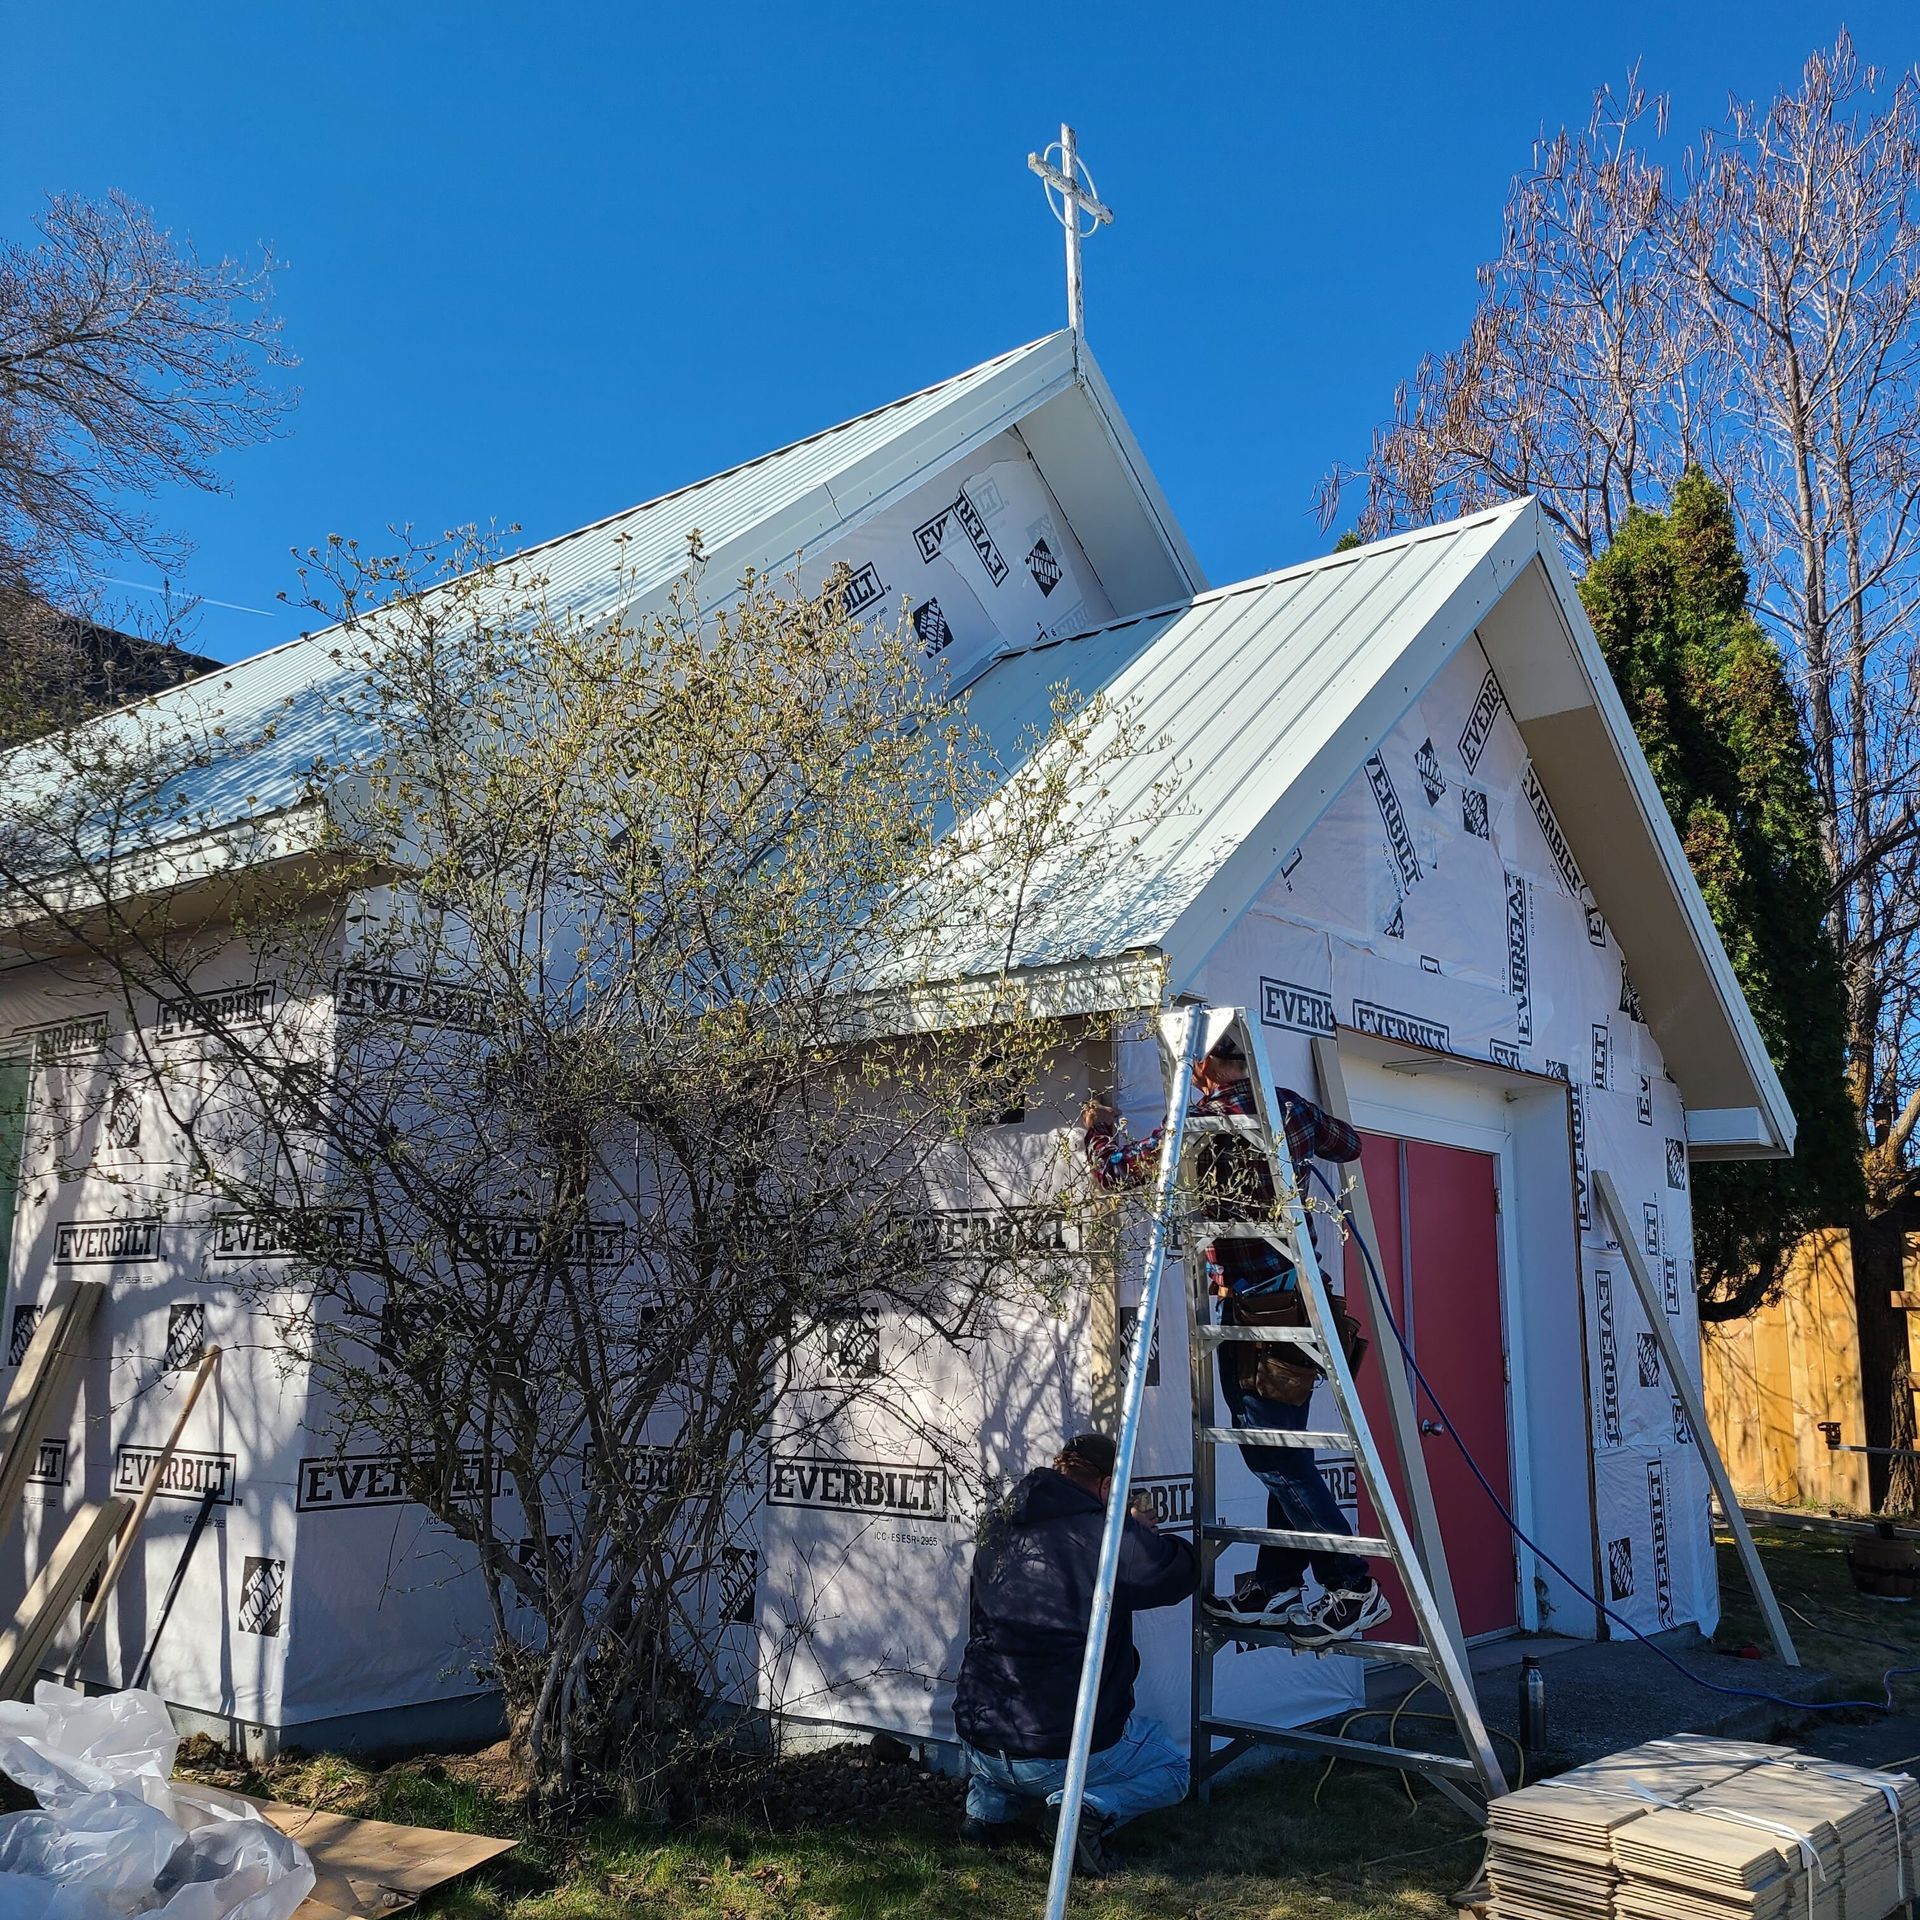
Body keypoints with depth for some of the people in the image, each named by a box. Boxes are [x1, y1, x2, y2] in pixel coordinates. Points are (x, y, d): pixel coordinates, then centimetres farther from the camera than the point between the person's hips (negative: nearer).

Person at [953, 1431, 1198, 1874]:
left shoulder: (998, 1530, 5)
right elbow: (1181, 1572, -1)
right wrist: (1146, 1532, 20)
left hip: (981, 1743, 5)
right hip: (1068, 1751, -5)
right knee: (1172, 1770, 23)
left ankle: (987, 1806, 17)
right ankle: (1092, 1808, -6)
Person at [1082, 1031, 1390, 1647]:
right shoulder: (1290, 1108, 6)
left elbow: (1114, 1171, 2)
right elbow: (1349, 1143, 25)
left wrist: (1099, 1130, 22)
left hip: (1253, 1308, -7)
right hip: (1298, 1298, 7)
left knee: (1274, 1454, -3)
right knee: (1281, 1448, 13)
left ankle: (1354, 1588, -2)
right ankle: (1276, 1585, 20)